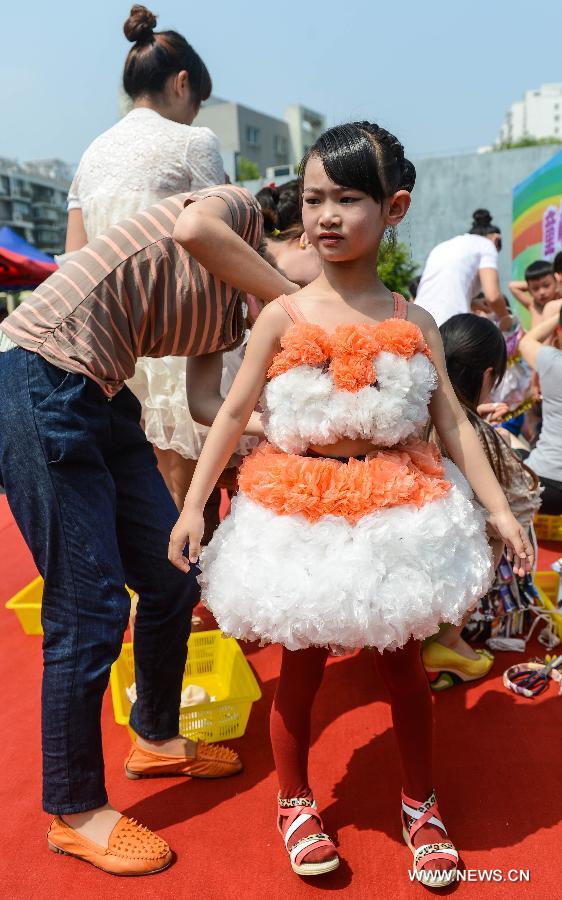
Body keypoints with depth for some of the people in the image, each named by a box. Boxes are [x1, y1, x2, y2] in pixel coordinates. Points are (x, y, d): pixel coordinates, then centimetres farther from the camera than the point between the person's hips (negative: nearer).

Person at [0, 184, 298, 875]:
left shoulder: (241, 314, 16)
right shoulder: (242, 211, -3)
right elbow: (189, 228, -27)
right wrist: (294, 296, -16)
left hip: (98, 397, 9)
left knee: (172, 576, 12)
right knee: (89, 605, -5)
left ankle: (155, 740, 35)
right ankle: (74, 813, 16)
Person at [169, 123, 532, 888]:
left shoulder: (413, 322, -1)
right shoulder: (284, 317, -6)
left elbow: (453, 422, 0)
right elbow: (233, 414, -4)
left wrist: (498, 507, -5)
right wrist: (193, 504, -8)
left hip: (395, 506, 2)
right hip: (302, 508, -1)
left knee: (404, 663, 14)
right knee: (301, 666, 11)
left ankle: (421, 805, 37)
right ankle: (295, 803, 35)